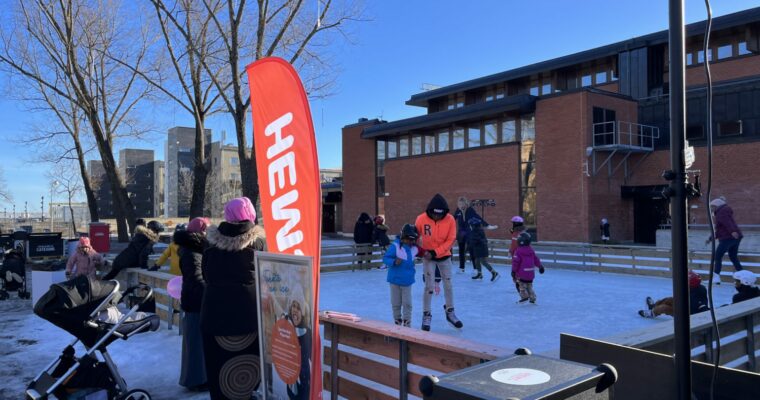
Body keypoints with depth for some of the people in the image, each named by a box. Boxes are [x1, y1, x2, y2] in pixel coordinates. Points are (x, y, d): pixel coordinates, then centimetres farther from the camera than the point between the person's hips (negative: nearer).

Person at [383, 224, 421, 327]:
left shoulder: (414, 249, -1)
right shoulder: (395, 246, -15)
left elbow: (420, 253, 19)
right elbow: (385, 258, -16)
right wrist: (394, 262, -31)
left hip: (407, 281, 3)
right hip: (395, 280, -3)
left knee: (407, 303, 3)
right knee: (396, 303, 10)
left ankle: (407, 324, 15)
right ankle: (397, 322, 27)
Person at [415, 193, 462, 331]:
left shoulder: (450, 219, -16)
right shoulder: (421, 219, -18)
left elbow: (450, 240, -13)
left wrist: (435, 252, -19)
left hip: (444, 256, 2)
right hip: (428, 257, -2)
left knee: (448, 285, 12)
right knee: (429, 286, -3)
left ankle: (450, 312, 29)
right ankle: (426, 315, 11)